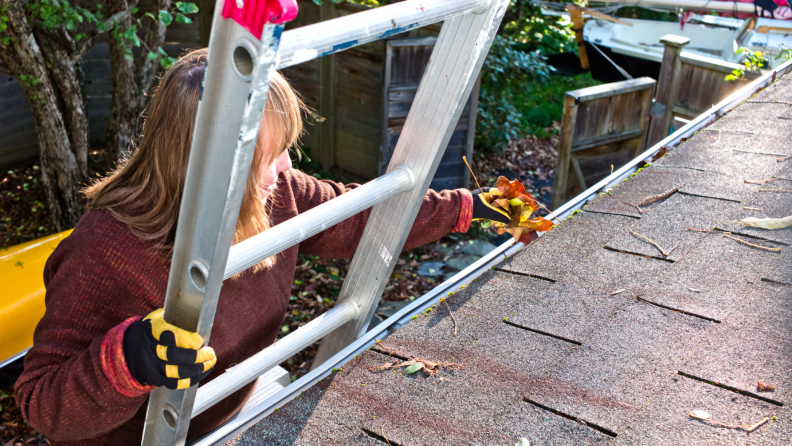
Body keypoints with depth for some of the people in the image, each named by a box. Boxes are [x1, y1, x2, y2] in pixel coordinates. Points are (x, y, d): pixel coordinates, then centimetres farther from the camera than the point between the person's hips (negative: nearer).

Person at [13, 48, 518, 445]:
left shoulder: (277, 195, -14)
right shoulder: (106, 255, -32)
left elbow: (359, 215, 0)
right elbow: (43, 404, -27)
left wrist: (464, 207, 4)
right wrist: (127, 360, -47)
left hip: (244, 400, 6)